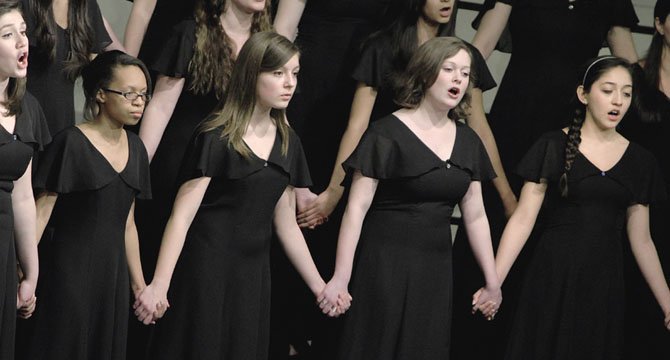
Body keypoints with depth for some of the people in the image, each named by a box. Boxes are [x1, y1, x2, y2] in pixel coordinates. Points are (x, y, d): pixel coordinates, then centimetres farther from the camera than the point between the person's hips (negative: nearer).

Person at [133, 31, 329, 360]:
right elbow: (182, 216, -13)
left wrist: (319, 287, 17)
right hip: (207, 271, -6)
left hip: (254, 275, 6)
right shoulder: (217, 138, -8)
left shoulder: (287, 143, 9)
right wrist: (159, 285, -21)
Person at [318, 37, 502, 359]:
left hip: (436, 271, 5)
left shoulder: (468, 142, 10)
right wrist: (340, 278, -17)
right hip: (385, 268, -5)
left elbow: (475, 217, 14)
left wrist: (493, 282, 14)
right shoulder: (388, 134, -7)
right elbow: (357, 208, -11)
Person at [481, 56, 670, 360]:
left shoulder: (639, 161, 8)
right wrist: (493, 283, -14)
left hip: (604, 285, 3)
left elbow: (641, 240, 12)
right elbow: (523, 219, -5)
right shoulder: (553, 147, -2)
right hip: (552, 279, -3)